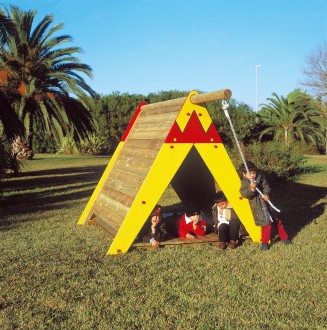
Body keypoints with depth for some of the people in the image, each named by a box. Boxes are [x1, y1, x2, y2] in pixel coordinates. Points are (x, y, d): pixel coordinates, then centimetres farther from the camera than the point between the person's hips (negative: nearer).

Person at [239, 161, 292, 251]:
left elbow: (266, 186, 1)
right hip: (257, 206, -4)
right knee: (266, 223, -8)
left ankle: (284, 237, 32)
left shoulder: (260, 177, -1)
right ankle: (264, 242, 11)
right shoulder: (244, 183, -9)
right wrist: (251, 188, -38)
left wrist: (266, 194, -18)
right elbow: (245, 194, -20)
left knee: (277, 219, 12)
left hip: (266, 202, 4)